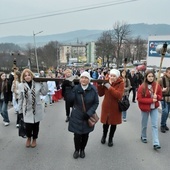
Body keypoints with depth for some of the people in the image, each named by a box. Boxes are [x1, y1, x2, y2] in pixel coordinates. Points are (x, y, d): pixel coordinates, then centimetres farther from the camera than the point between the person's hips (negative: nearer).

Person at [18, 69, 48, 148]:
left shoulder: (37, 83, -5)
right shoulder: (22, 85, -4)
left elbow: (44, 93, -6)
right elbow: (20, 99, 2)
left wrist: (44, 83, -10)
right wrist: (20, 110, 4)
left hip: (37, 109, 1)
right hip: (27, 110, 0)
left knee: (36, 126, 12)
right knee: (28, 127, -2)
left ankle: (34, 139, 38)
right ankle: (29, 138, 31)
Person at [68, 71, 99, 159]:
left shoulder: (93, 89, -8)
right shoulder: (76, 88, -9)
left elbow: (96, 103, -3)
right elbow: (70, 100, -18)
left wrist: (89, 113, -12)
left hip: (88, 116, 1)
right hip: (77, 116, -1)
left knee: (85, 134, 12)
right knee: (77, 134, 2)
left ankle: (82, 149, 37)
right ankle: (76, 150, 30)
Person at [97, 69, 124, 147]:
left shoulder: (121, 83, -12)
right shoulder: (106, 82, -2)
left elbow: (119, 95, -26)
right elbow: (101, 94, -3)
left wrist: (109, 87, -30)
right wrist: (99, 84, -18)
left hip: (115, 107, -2)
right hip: (106, 106, 2)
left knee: (113, 123, 11)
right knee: (105, 122, 10)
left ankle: (110, 139, 32)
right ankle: (104, 136, 39)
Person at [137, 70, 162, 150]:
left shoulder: (157, 86, -5)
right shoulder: (142, 87, -15)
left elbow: (160, 96, 5)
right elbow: (139, 99, -16)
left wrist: (156, 97, -19)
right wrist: (151, 100, -23)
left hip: (154, 108, 2)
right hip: (145, 108, -2)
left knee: (155, 125, -3)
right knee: (144, 125, 14)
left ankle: (156, 143, -2)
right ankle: (143, 137, 39)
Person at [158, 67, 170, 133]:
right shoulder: (162, 79, -11)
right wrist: (162, 90, -25)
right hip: (164, 98, -5)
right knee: (165, 111, -11)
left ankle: (164, 124, 29)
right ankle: (162, 125, 6)